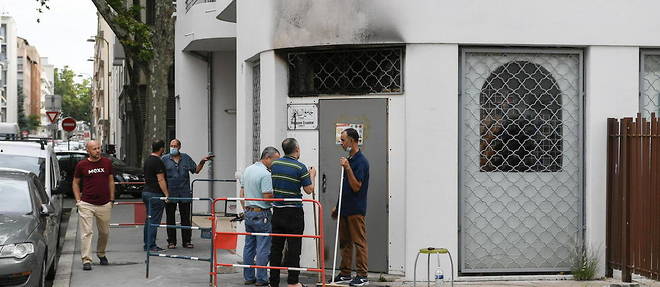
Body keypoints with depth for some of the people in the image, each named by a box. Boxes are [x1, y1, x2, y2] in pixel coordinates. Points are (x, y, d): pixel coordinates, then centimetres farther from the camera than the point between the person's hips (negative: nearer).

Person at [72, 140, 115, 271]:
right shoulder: (81, 165, -1)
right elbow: (75, 183, 8)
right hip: (86, 204, -2)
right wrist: (78, 200, 0)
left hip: (104, 204, 3)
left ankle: (101, 254, 35)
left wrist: (112, 199, 9)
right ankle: (86, 260, -8)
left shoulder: (107, 163, 5)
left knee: (105, 232, 12)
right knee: (86, 232, -8)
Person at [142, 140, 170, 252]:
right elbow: (161, 180, -19)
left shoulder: (147, 160, 15)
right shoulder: (158, 162, -15)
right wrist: (166, 194, -17)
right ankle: (151, 246, -7)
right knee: (154, 220, -7)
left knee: (148, 219, 14)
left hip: (146, 192, 10)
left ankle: (147, 244, 17)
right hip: (155, 194, -10)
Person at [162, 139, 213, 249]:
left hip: (185, 193, 1)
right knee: (170, 219, 4)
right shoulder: (165, 159, 4)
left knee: (186, 218, 3)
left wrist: (202, 162, -1)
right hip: (170, 193, -1)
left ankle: (186, 241, 11)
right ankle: (171, 241, 13)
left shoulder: (186, 158, 10)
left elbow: (196, 170, 14)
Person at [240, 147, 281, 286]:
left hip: (248, 213, 9)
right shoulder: (265, 174, -17)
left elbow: (242, 193, 16)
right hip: (261, 214, -9)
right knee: (263, 248, -3)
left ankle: (248, 277, 17)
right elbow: (268, 196, -20)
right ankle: (261, 279, 0)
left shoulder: (248, 170, 11)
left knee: (249, 246, 12)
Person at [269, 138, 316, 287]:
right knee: (293, 247, 1)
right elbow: (309, 190, -8)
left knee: (276, 247, 8)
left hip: (277, 211, 5)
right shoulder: (300, 167, -12)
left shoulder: (274, 164, 5)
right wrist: (312, 175, 10)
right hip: (294, 212, -5)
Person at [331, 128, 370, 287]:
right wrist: (337, 206, 20)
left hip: (356, 210, -9)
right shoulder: (349, 160, 15)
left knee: (359, 242, -5)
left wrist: (347, 168, -25)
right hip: (345, 208, 9)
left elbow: (356, 187, -19)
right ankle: (345, 274, 17)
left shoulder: (361, 161, -14)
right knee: (344, 242, 12)